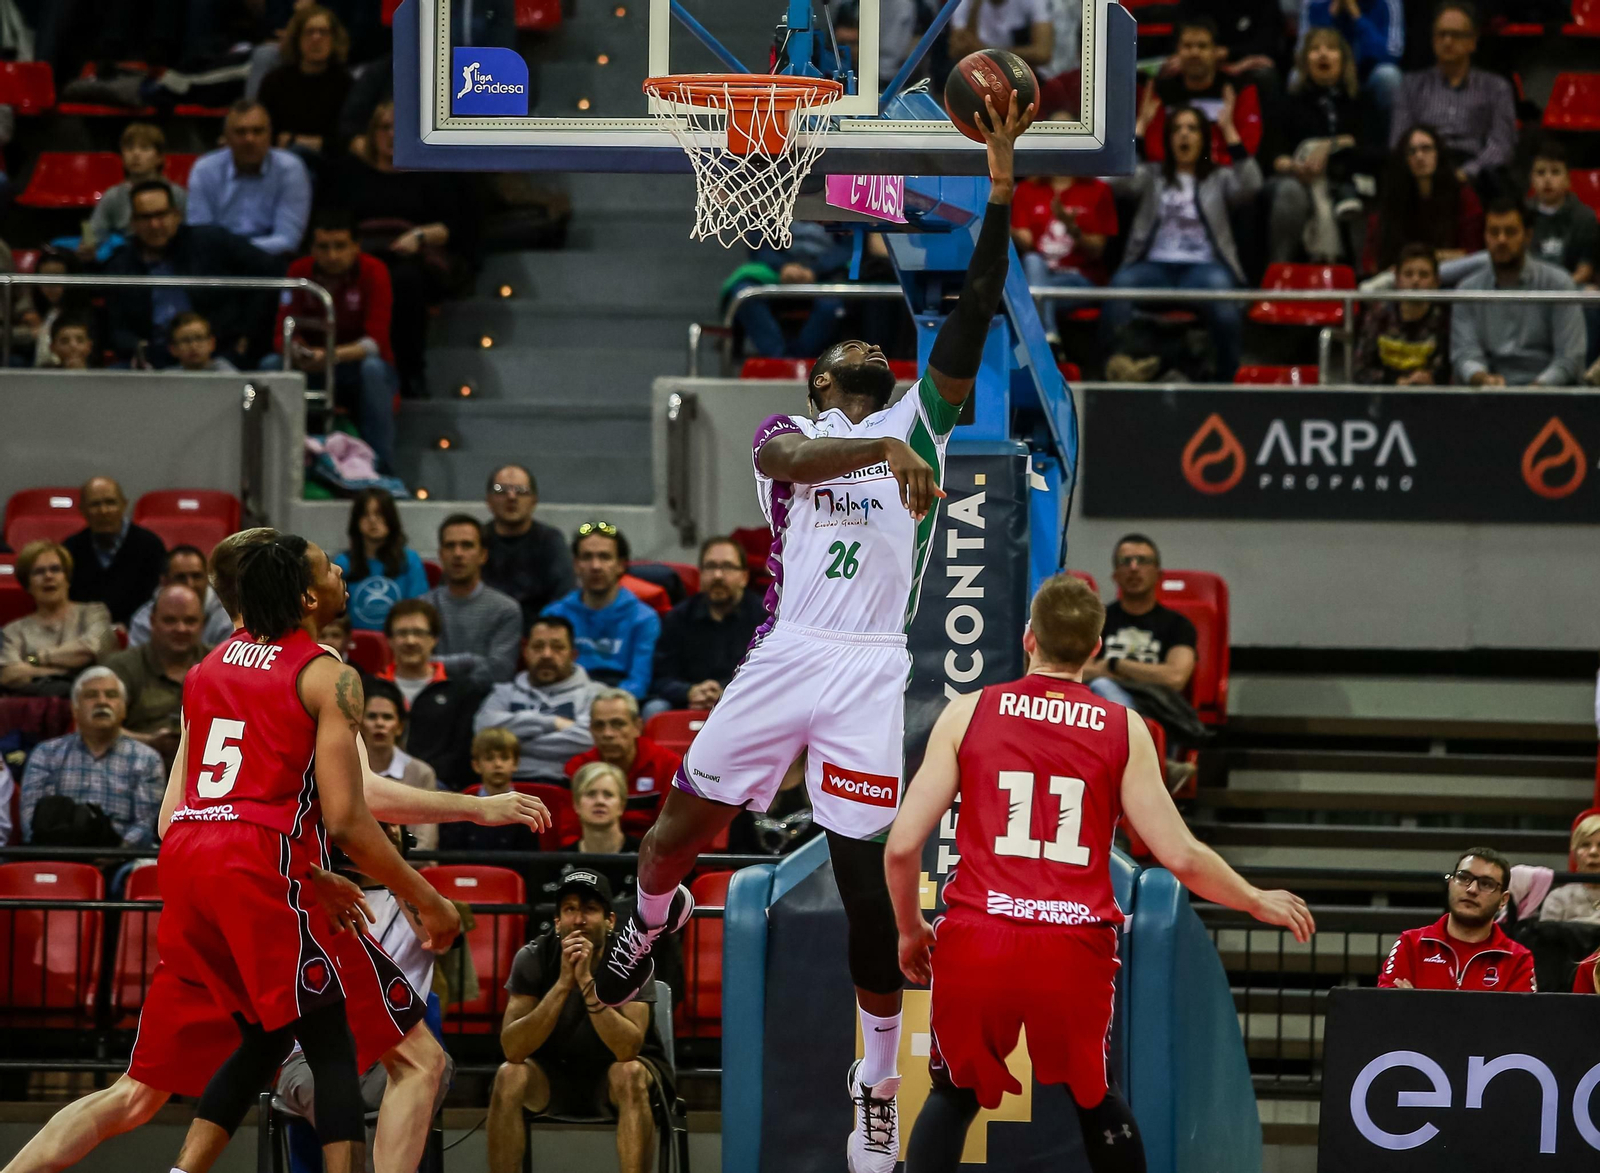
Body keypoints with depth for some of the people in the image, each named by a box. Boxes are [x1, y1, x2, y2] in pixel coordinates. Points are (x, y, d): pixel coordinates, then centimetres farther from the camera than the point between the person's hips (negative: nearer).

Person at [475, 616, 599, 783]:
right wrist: (552, 723, -1)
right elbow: (485, 725, 3)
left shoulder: (592, 693, 14)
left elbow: (585, 739, -5)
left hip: (562, 782, -3)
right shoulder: (505, 693, 24)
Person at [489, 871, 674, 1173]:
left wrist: (587, 981, -40)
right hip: (554, 1073, 1)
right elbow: (513, 1049, -25)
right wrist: (564, 983, -35)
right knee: (509, 1076, -29)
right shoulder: (534, 958, -16)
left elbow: (627, 1049, -31)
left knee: (628, 1074, -35)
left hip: (614, 1074, -1)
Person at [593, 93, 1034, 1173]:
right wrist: (884, 451, -33)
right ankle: (652, 922, 39)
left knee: (866, 880, -5)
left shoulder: (920, 420, 14)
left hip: (871, 673, 0)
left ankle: (881, 1083, 6)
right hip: (782, 657, 1)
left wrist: (1001, 179, -1)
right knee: (680, 829, 3)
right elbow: (794, 460, -15)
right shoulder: (789, 430, 11)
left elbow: (975, 311, 6)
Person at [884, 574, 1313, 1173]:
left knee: (953, 1095, 21)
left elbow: (903, 846, 2)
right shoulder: (1123, 729, 7)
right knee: (1095, 1099, 24)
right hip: (1075, 949, 0)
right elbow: (1181, 856, 5)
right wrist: (1260, 903, 23)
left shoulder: (968, 713, 6)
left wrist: (910, 931, 20)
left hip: (977, 941, 0)